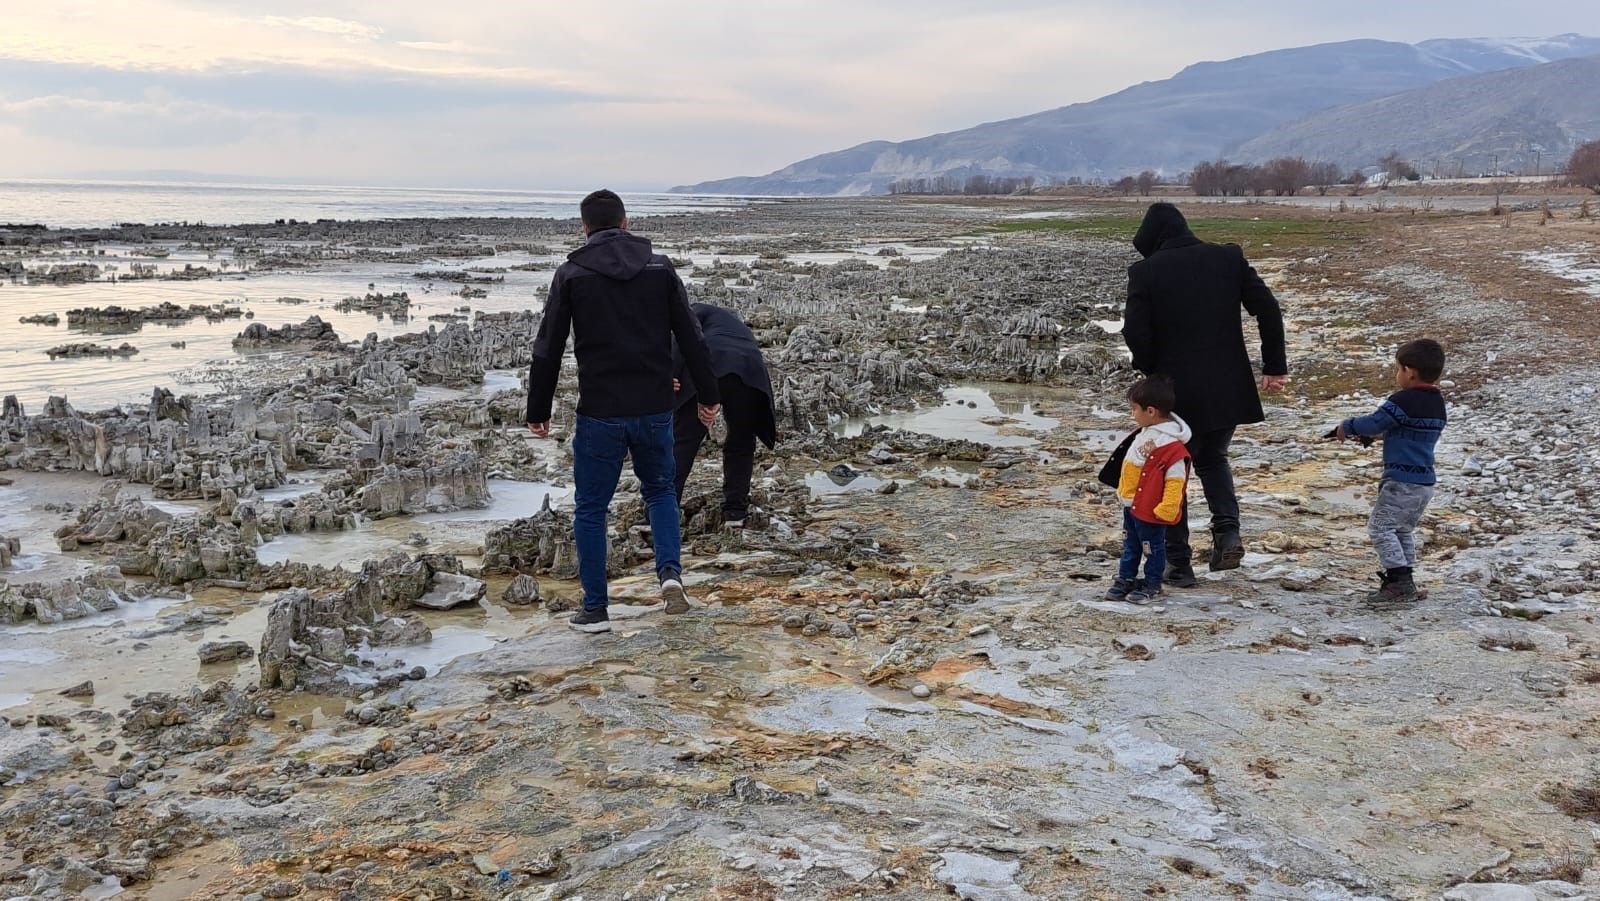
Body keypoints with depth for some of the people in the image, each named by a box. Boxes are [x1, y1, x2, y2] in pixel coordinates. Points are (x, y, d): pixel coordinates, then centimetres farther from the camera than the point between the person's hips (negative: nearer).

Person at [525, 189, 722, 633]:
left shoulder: (571, 274, -2)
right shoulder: (660, 268, 4)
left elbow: (548, 349, -1)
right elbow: (691, 338, 4)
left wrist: (538, 410, 7)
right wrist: (708, 394, 13)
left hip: (599, 413, -2)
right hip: (655, 409, 3)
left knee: (591, 510, 9)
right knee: (660, 490, 24)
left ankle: (595, 610, 13)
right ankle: (670, 572, 4)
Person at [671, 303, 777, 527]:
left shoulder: (699, 311, 29)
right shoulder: (740, 330, 42)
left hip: (706, 365, -4)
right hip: (749, 371, 4)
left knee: (682, 441, 3)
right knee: (741, 442, 23)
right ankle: (735, 511, 21)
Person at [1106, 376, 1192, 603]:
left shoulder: (1172, 446, -27)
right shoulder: (1146, 432, 3)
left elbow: (1175, 480, -25)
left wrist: (1167, 508, -24)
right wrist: (1124, 489, 22)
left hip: (1151, 510, -9)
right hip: (1131, 504, 9)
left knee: (1153, 548, 10)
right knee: (1130, 546, 20)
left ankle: (1152, 585, 24)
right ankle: (1126, 579, 32)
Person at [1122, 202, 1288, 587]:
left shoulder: (1145, 271, -8)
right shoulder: (1229, 257, 2)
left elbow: (1135, 333, -12)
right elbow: (1268, 309, -2)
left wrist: (1151, 369, 7)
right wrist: (1275, 366, 5)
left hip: (1176, 392, -3)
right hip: (1229, 389, 4)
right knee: (1212, 458, 25)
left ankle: (1179, 563, 14)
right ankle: (1227, 530, 3)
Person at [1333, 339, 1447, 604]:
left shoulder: (1402, 401, -17)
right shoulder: (1438, 404, 12)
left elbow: (1373, 423, -15)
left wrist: (1346, 427, 2)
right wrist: (1382, 434, 22)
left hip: (1401, 480, -9)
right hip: (1426, 481, 9)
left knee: (1381, 527, -3)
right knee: (1403, 530, 20)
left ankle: (1400, 581, -10)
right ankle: (1406, 583, 21)